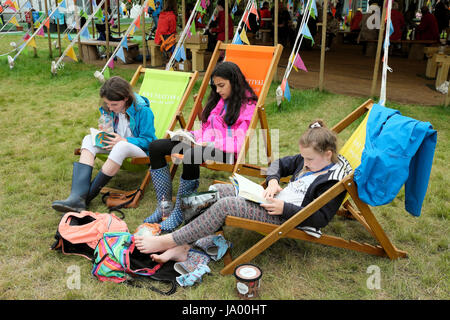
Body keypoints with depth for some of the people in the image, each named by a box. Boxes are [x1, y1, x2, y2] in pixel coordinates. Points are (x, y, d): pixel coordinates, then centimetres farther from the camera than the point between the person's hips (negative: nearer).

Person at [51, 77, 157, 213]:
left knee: (121, 146, -40)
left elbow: (148, 140, -16)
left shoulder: (143, 111, -18)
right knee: (89, 139, -18)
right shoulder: (109, 109, 0)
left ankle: (88, 195, -30)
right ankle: (77, 197, -35)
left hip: (140, 149, -6)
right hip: (116, 145, 7)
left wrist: (124, 140, -27)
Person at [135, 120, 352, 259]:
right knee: (217, 190, -3)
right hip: (274, 199, 10)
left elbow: (320, 218, -19)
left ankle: (169, 241, -16)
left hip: (284, 217, -10)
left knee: (225, 205, -26)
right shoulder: (310, 159, 11)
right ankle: (181, 247, -11)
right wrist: (272, 181, 0)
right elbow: (280, 164, 21)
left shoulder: (333, 181, -14)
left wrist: (285, 208, -23)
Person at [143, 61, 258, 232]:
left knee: (191, 155, -40)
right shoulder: (217, 100, 20)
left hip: (226, 151, -8)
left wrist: (212, 144, -18)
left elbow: (241, 143, -14)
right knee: (155, 147, -6)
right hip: (206, 144, 8)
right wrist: (189, 135, 4)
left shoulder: (247, 106, -4)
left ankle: (179, 213, -24)